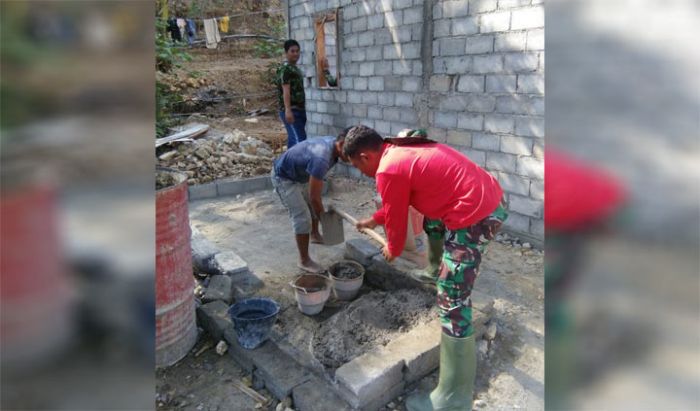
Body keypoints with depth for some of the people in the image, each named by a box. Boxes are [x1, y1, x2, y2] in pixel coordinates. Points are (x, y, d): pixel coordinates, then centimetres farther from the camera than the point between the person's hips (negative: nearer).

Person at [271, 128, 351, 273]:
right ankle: (304, 261, 2)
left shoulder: (333, 143, -12)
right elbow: (314, 197, -31)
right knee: (302, 218, -11)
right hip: (284, 177, -9)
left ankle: (314, 235, 48)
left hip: (300, 175, 9)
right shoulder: (322, 159, -39)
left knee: (314, 206, 22)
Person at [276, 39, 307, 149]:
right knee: (299, 140, -17)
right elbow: (286, 91, -18)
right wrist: (288, 110, -26)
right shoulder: (285, 69, -7)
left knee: (293, 140, 10)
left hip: (299, 110, 9)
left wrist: (303, 109, 25)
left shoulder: (296, 69, 21)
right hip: (291, 111, -9)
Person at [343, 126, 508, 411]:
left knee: (452, 301, -6)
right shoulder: (401, 149, 17)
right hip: (491, 196, 11)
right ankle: (442, 274, 59)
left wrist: (392, 250, 19)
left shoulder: (388, 171, -14)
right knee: (433, 223, 36)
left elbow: (396, 219, -1)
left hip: (477, 217, -10)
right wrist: (373, 221, 42)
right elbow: (396, 204, 31)